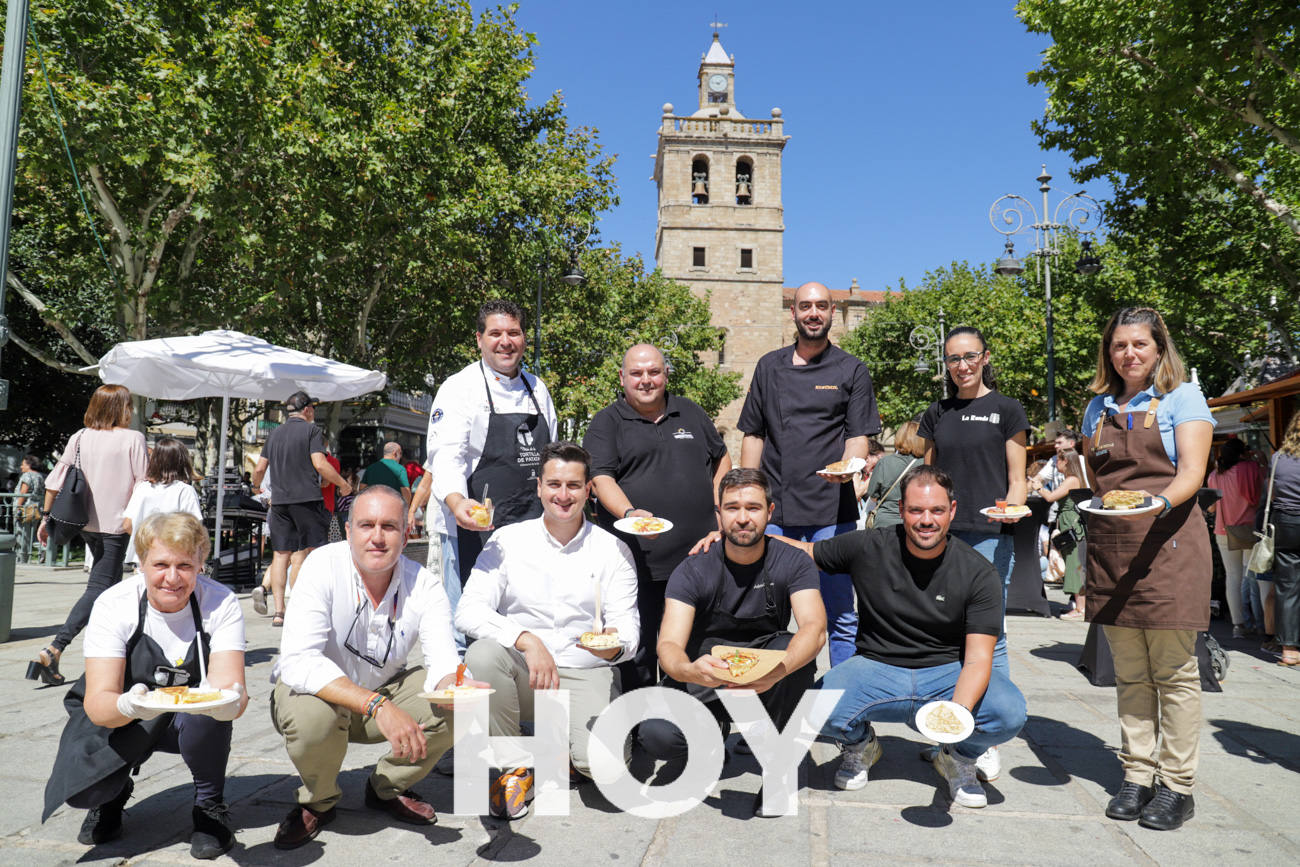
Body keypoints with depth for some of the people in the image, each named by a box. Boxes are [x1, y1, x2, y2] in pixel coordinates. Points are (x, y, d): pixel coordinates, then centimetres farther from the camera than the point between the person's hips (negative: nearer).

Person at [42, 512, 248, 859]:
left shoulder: (221, 603, -20)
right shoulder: (113, 605, -20)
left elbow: (229, 686, -27)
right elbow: (97, 700, -26)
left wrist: (231, 701, -52)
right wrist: (128, 706, -50)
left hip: (191, 721, 0)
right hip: (121, 718, 0)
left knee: (208, 707, -33)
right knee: (78, 789, -25)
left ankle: (209, 803, -6)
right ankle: (114, 791, 14)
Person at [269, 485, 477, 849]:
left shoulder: (424, 584, -14)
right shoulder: (323, 567, -25)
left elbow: (443, 664, -24)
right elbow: (298, 662, -36)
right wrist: (377, 706, -46)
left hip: (385, 689, 3)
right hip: (317, 690, -3)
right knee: (312, 715, -36)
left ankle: (387, 789, 7)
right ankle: (317, 802, -1)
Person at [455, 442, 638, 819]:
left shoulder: (613, 550, 3)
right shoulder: (508, 540, 0)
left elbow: (627, 624, -1)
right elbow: (468, 612, -9)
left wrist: (616, 643, -26)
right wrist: (527, 640, -25)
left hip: (585, 675, 0)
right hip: (521, 674, 1)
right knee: (482, 654, -31)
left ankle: (558, 754, 13)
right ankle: (515, 766, -8)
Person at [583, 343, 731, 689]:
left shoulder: (690, 413, 16)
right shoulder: (607, 423, 3)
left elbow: (721, 458, 25)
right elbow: (601, 478, -9)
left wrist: (717, 509, 12)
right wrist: (629, 513, -27)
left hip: (697, 555, 4)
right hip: (636, 559, -4)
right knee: (637, 651, 0)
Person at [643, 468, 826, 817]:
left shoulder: (792, 563, -10)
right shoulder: (693, 571, -12)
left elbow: (814, 628, -26)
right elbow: (669, 645, -22)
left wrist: (778, 670, -48)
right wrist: (688, 670, -48)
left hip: (766, 685, 1)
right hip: (704, 678, 0)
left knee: (795, 649, -32)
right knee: (656, 734, -29)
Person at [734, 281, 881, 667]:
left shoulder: (851, 370, 7)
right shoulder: (770, 367, 13)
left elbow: (859, 436, 2)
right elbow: (753, 435, 14)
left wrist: (846, 467, -20)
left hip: (832, 509, -2)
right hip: (773, 507, 2)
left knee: (839, 612, 2)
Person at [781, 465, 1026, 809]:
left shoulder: (979, 573, -9)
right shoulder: (868, 548, -7)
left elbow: (978, 659, -14)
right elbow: (801, 551, 5)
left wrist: (959, 709, -35)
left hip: (948, 673, 0)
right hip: (876, 668, 0)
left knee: (1009, 713, -30)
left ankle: (958, 759, 9)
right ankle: (860, 745, 11)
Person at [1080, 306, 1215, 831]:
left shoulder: (1182, 397, 2)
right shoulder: (1098, 408, 16)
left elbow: (1192, 473, -9)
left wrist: (1159, 501, -27)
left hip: (1168, 543, -4)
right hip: (1110, 547, 4)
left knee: (1174, 671, 0)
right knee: (1129, 673, 8)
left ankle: (1176, 785, 10)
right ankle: (1137, 776, 17)